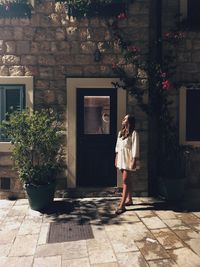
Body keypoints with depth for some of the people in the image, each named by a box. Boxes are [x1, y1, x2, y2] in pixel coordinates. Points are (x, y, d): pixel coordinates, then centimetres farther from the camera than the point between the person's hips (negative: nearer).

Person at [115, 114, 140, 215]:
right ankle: (129, 200, 27)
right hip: (121, 157, 7)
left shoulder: (134, 133, -10)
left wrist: (134, 161, -18)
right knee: (127, 180, 16)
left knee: (125, 180, -10)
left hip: (128, 158, -7)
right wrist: (116, 158, 14)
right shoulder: (120, 133, 13)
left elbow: (135, 147, -14)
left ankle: (122, 205, -11)